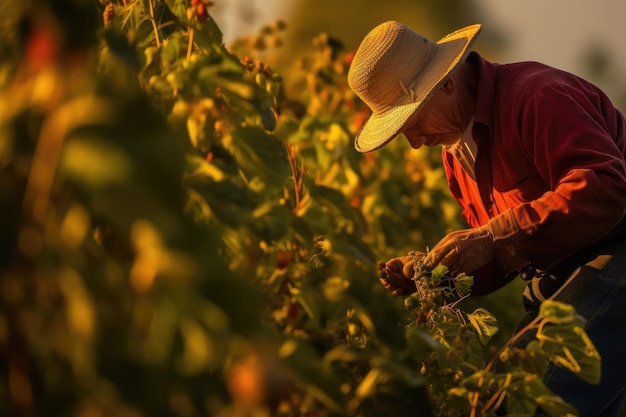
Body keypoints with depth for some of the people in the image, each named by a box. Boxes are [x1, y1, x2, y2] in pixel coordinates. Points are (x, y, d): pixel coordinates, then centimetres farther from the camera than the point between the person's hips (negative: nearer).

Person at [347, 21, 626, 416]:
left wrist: (493, 238, -27)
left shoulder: (535, 97, -17)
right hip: (558, 275, 9)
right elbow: (501, 257, 18)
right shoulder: (457, 145, 13)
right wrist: (429, 271, -2)